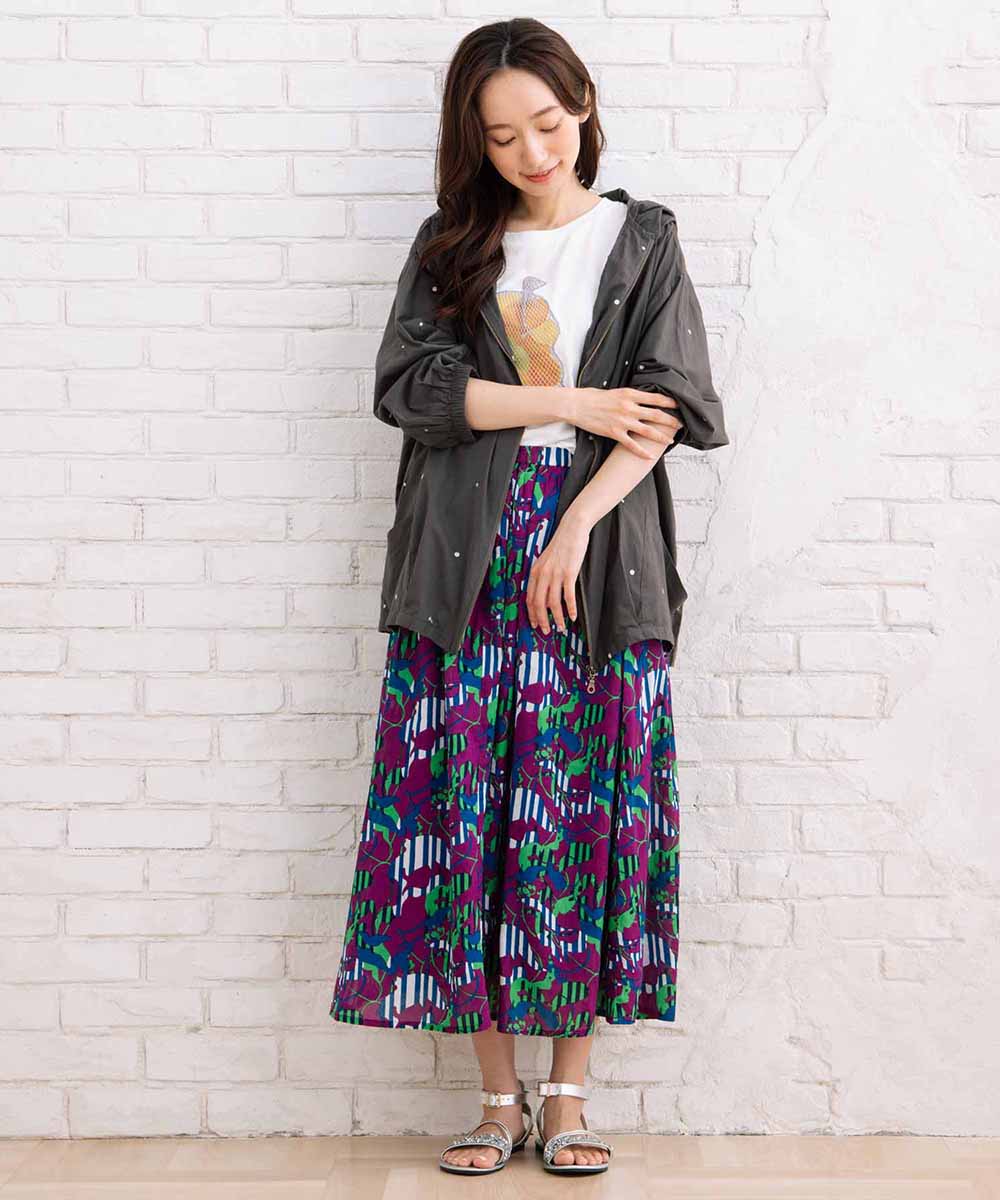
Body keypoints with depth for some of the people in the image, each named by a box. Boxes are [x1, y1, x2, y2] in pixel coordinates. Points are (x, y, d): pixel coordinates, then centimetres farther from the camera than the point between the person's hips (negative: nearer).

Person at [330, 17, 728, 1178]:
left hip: (598, 564, -1)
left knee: (587, 817, -1)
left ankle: (568, 1093, 10)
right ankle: (498, 1095, 10)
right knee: (465, 816, -1)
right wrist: (571, 404, -7)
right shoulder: (449, 246, 12)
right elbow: (411, 384, -3)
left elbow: (672, 404, -2)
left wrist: (576, 526, -12)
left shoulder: (641, 240, 8)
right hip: (467, 569, 1)